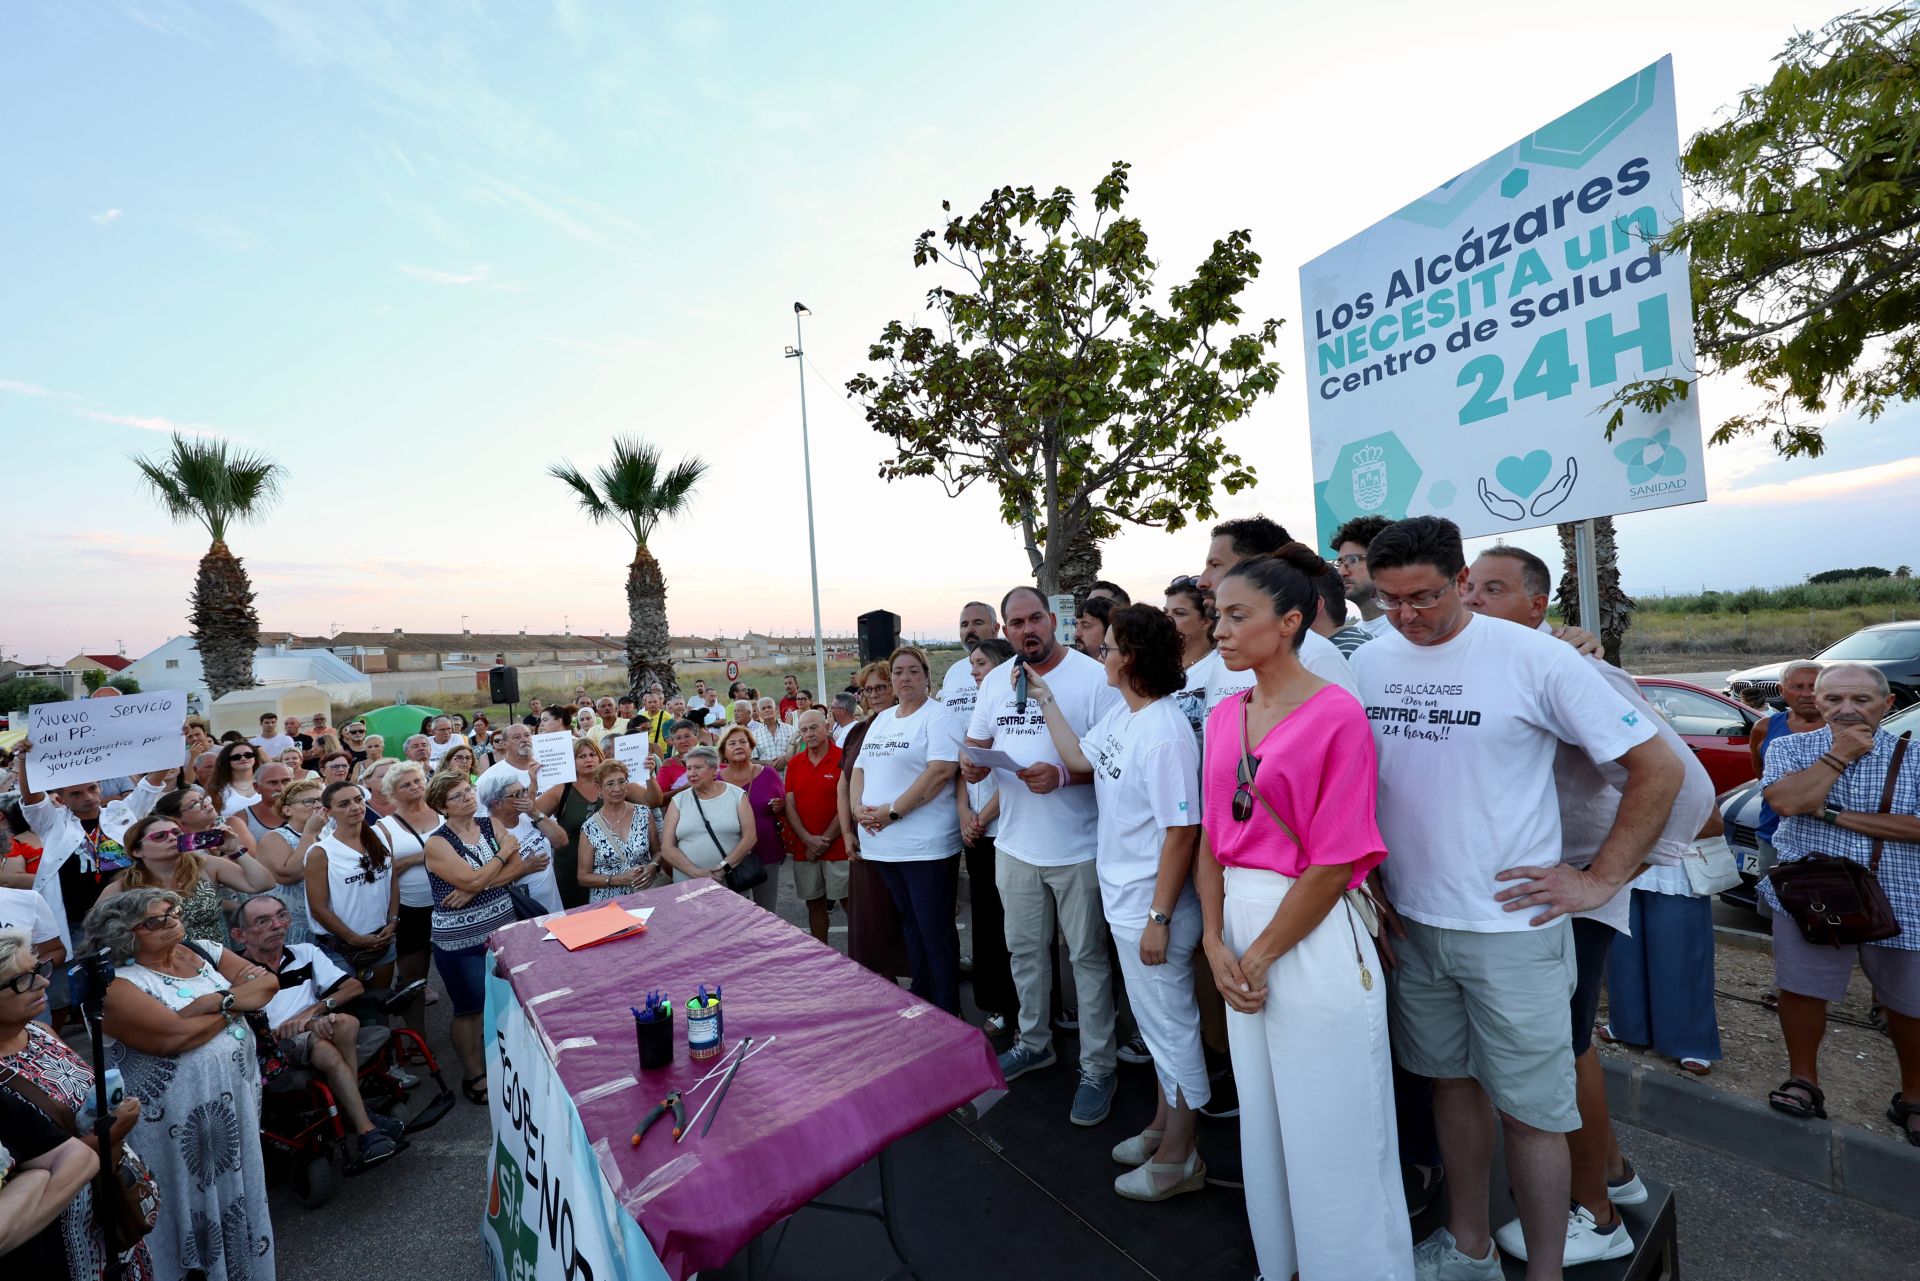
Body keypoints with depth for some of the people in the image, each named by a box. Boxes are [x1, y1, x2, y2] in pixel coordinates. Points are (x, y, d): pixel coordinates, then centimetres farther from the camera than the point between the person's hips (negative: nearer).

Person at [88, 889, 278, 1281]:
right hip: (175, 1117, -6)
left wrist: (217, 1000, -20)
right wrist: (236, 1003, -13)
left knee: (236, 1184, 19)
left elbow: (268, 982, -5)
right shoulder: (118, 984, -15)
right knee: (192, 1201, 8)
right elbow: (177, 1036, -25)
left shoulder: (205, 952, 3)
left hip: (237, 1096, 6)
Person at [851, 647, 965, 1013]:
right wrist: (859, 806, -3)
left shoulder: (938, 717, -9)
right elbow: (860, 769, 17)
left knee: (935, 929, 1)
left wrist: (892, 812, -20)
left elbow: (941, 771, -20)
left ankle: (948, 1011, 15)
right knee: (911, 922, 19)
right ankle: (920, 998, 33)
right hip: (884, 843, 8)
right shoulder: (881, 720, 16)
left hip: (926, 844, -7)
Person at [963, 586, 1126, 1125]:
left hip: (1078, 847, -5)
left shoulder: (1093, 676, -14)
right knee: (1024, 949, 21)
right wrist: (972, 764, -9)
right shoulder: (996, 680, 5)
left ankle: (1097, 1068, 27)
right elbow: (977, 742, 13)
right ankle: (1034, 1042, 42)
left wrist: (1063, 775, -29)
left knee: (1087, 957, 9)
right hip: (1016, 843, 6)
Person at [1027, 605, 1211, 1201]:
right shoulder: (1120, 717, 1)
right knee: (1156, 1022, 24)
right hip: (1124, 900, 9)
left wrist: (1159, 917, -21)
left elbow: (1181, 832, -25)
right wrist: (1045, 699, 13)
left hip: (1152, 907, -9)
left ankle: (1177, 1158, 31)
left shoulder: (1165, 733, -26)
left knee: (1170, 1025, 11)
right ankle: (1163, 1125, 44)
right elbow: (1081, 760, 13)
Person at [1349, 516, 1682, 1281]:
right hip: (1411, 921, 4)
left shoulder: (1534, 658, -12)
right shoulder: (1369, 660, 0)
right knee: (1451, 1080, 19)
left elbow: (1658, 769, -6)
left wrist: (1601, 879, -8)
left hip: (1511, 926, -4)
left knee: (1529, 1107, 8)